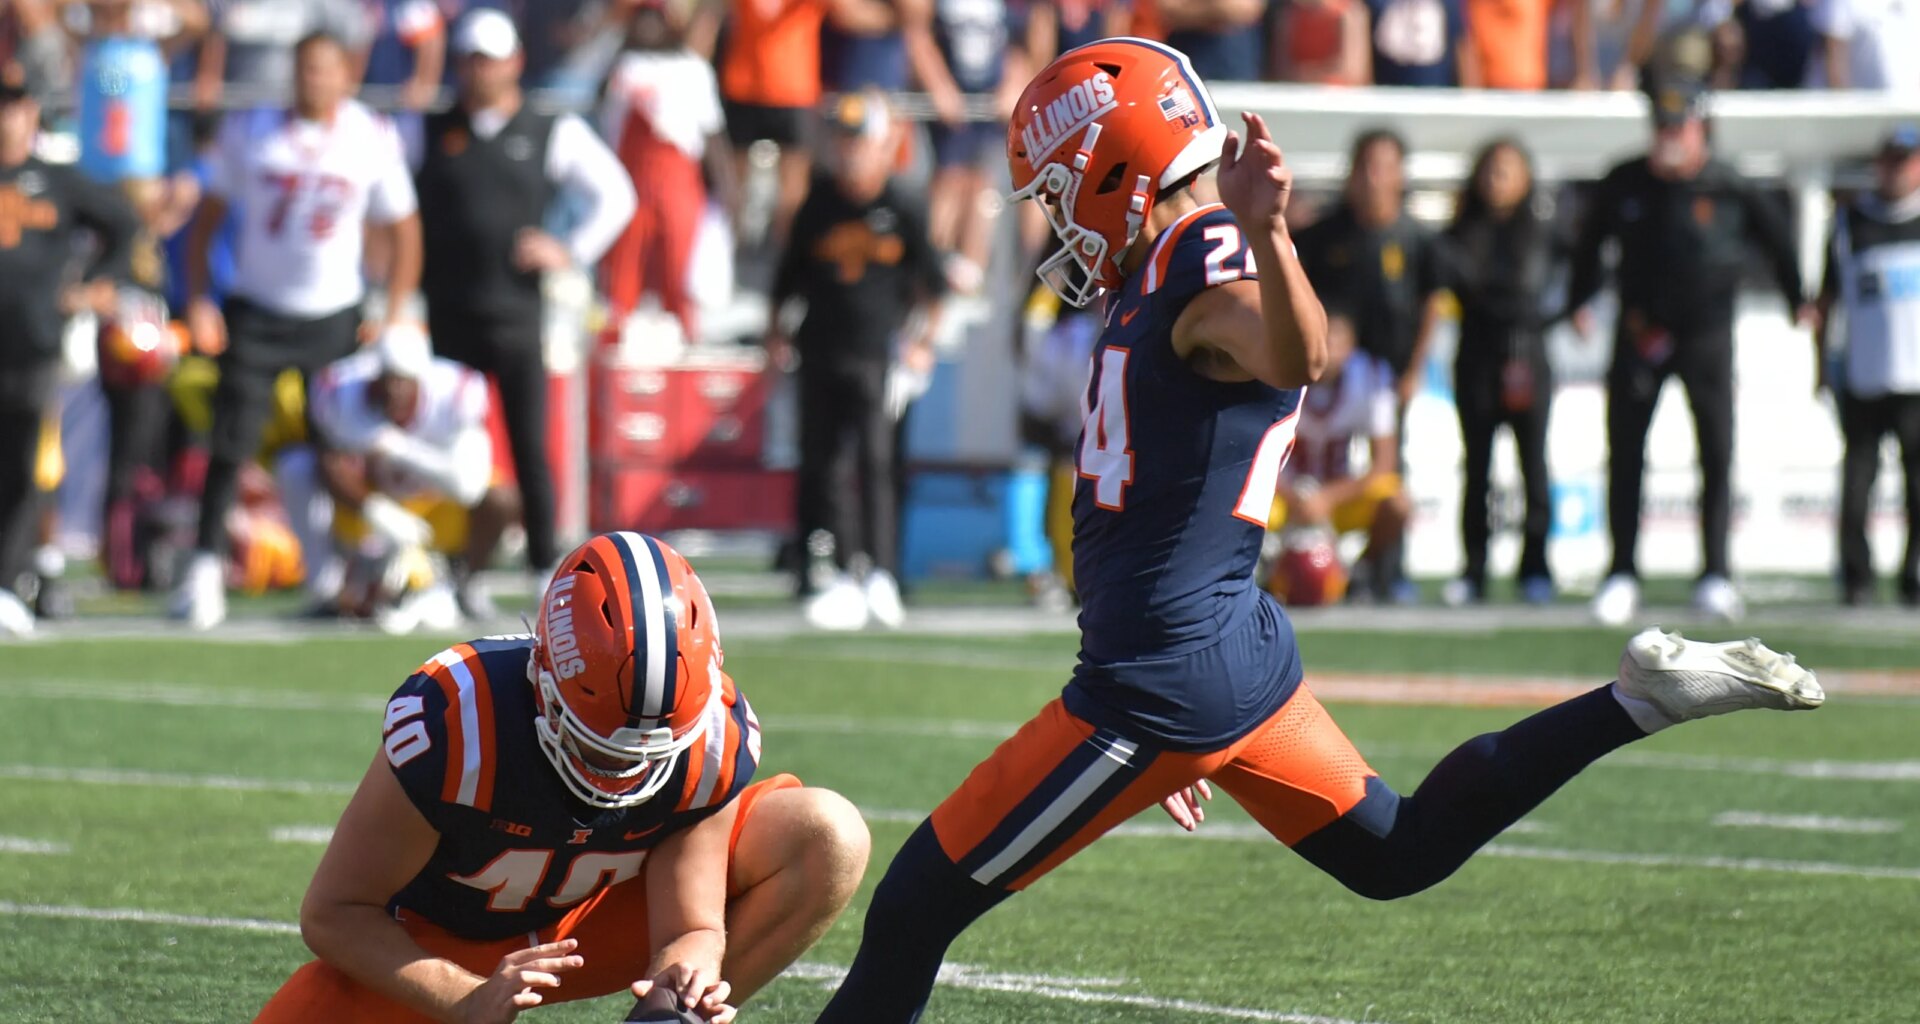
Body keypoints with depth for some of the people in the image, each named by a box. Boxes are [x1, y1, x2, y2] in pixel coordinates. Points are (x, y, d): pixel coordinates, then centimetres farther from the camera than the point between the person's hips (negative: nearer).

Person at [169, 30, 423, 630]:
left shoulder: (374, 140, -3)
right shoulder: (251, 133, -4)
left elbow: (403, 231, 7)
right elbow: (209, 216, 4)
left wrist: (394, 319, 0)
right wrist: (196, 298, -5)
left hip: (333, 317, 1)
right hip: (255, 314, 0)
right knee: (230, 445, -9)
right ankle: (204, 572, -7)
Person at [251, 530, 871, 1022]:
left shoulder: (716, 741, -24)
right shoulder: (454, 724, -34)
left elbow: (690, 927, -17)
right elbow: (333, 913, -24)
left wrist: (684, 973, -42)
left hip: (596, 920, 4)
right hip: (439, 947, -3)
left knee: (830, 838, -18)